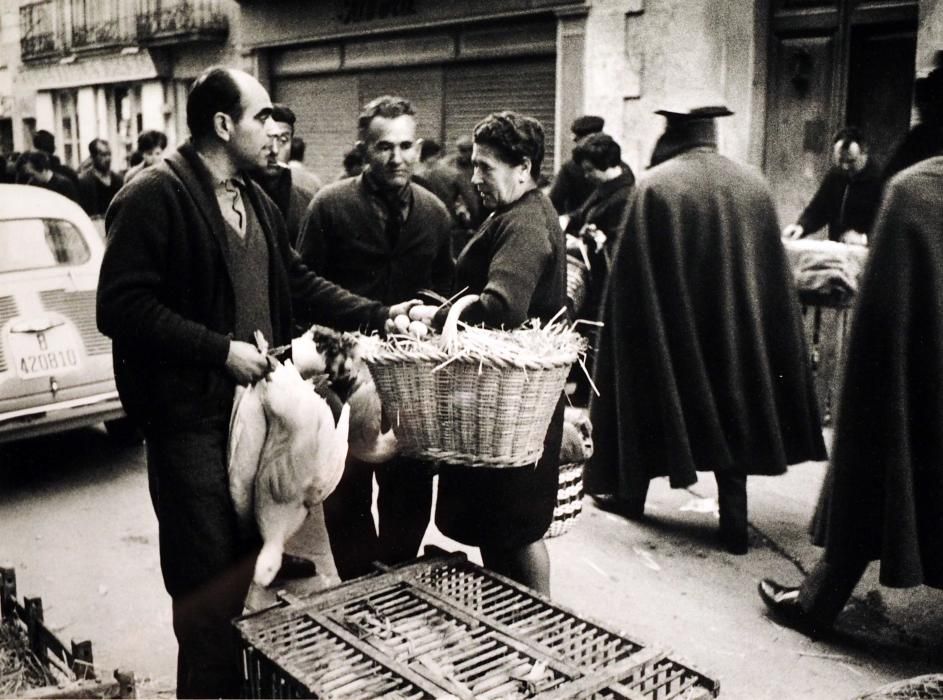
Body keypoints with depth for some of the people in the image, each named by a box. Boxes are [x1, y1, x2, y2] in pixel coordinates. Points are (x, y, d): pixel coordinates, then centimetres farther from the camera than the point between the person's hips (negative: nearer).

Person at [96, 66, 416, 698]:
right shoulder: (153, 196, -13)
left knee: (255, 559, 18)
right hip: (192, 415, -8)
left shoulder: (255, 200, 12)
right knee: (209, 576, 2)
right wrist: (221, 348, -20)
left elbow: (298, 283, 17)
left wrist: (379, 315, 8)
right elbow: (121, 306, -18)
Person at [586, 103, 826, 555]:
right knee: (731, 411, 12)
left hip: (667, 322, -3)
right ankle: (734, 521, 12)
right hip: (737, 329, 3)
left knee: (653, 403, 15)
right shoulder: (752, 185, 1)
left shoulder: (654, 186, -11)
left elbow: (632, 271, -10)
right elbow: (773, 274, 5)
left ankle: (629, 491, 30)